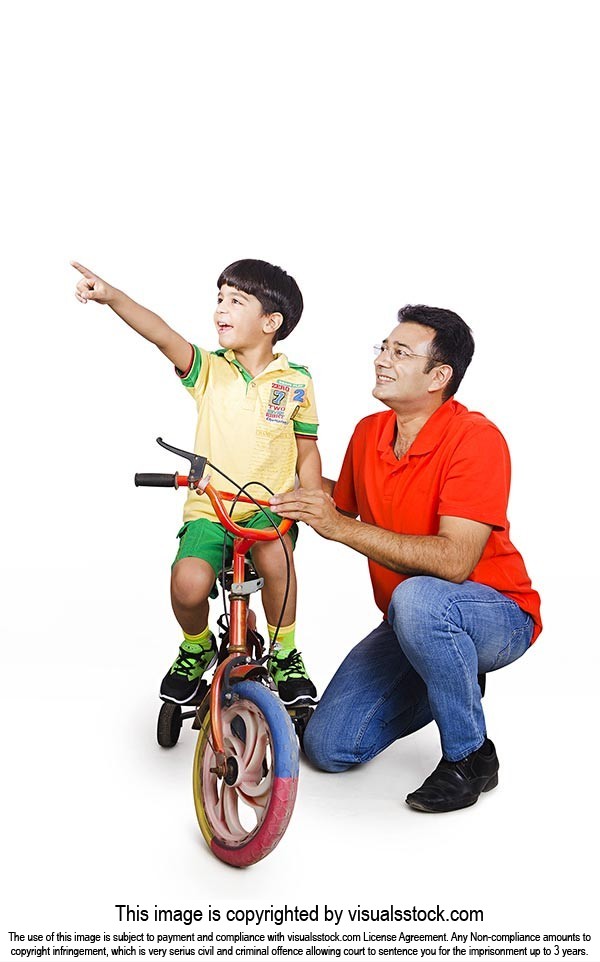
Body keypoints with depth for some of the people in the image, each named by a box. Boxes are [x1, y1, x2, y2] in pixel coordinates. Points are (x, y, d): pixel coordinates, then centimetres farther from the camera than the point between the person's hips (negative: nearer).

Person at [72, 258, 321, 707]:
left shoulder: (296, 382, 2)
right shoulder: (210, 369, 1)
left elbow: (307, 452, 8)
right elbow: (163, 335, -16)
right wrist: (111, 296, -32)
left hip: (272, 507, -1)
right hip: (208, 508, 1)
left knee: (272, 554, -34)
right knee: (188, 583, -24)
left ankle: (285, 654, -6)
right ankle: (197, 647, 13)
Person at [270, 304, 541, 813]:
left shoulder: (475, 438, -22)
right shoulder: (368, 433, -1)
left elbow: (454, 561, -33)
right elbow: (342, 505, 19)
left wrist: (340, 526, -34)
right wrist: (295, 494, 3)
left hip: (497, 616, -6)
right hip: (411, 623, 7)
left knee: (417, 598, -40)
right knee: (329, 746, -3)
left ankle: (471, 756, -13)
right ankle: (451, 681, 21)